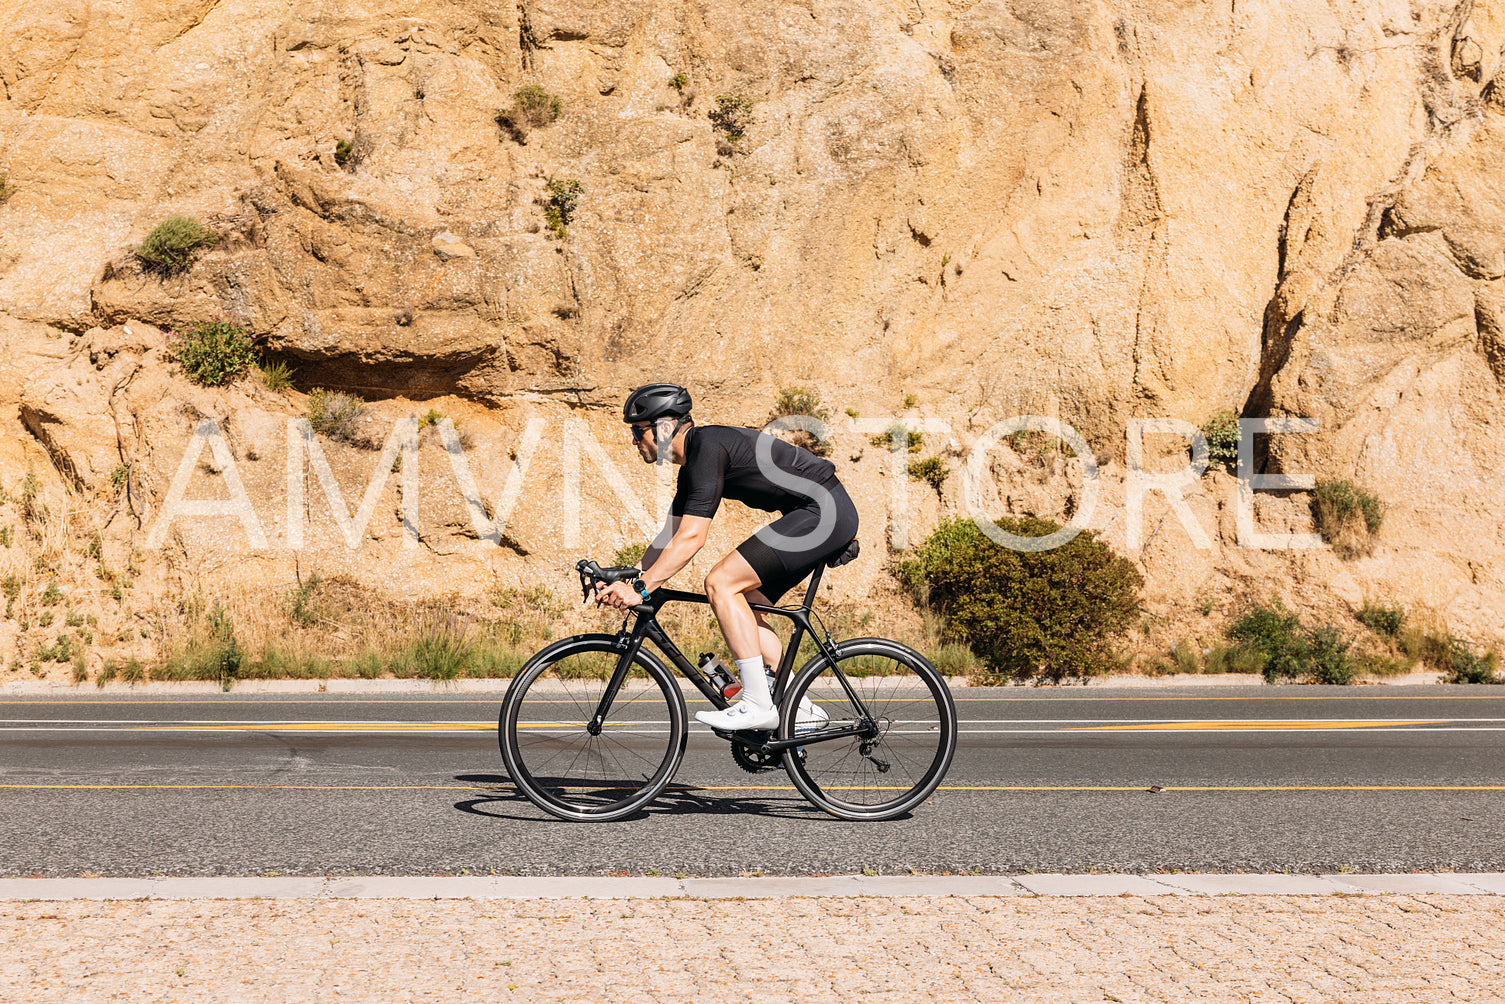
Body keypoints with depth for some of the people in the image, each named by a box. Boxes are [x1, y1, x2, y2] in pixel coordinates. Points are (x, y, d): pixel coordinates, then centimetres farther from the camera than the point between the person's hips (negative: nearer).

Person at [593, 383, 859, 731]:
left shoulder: (707, 446, -17)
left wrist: (641, 589, -21)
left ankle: (758, 705, -14)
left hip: (822, 512, -10)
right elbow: (670, 537, 19)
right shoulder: (693, 460, 14)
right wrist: (628, 583, 10)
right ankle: (798, 709, 13)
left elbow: (691, 538, -23)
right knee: (743, 605, 11)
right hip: (824, 515, 10)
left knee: (720, 583, -14)